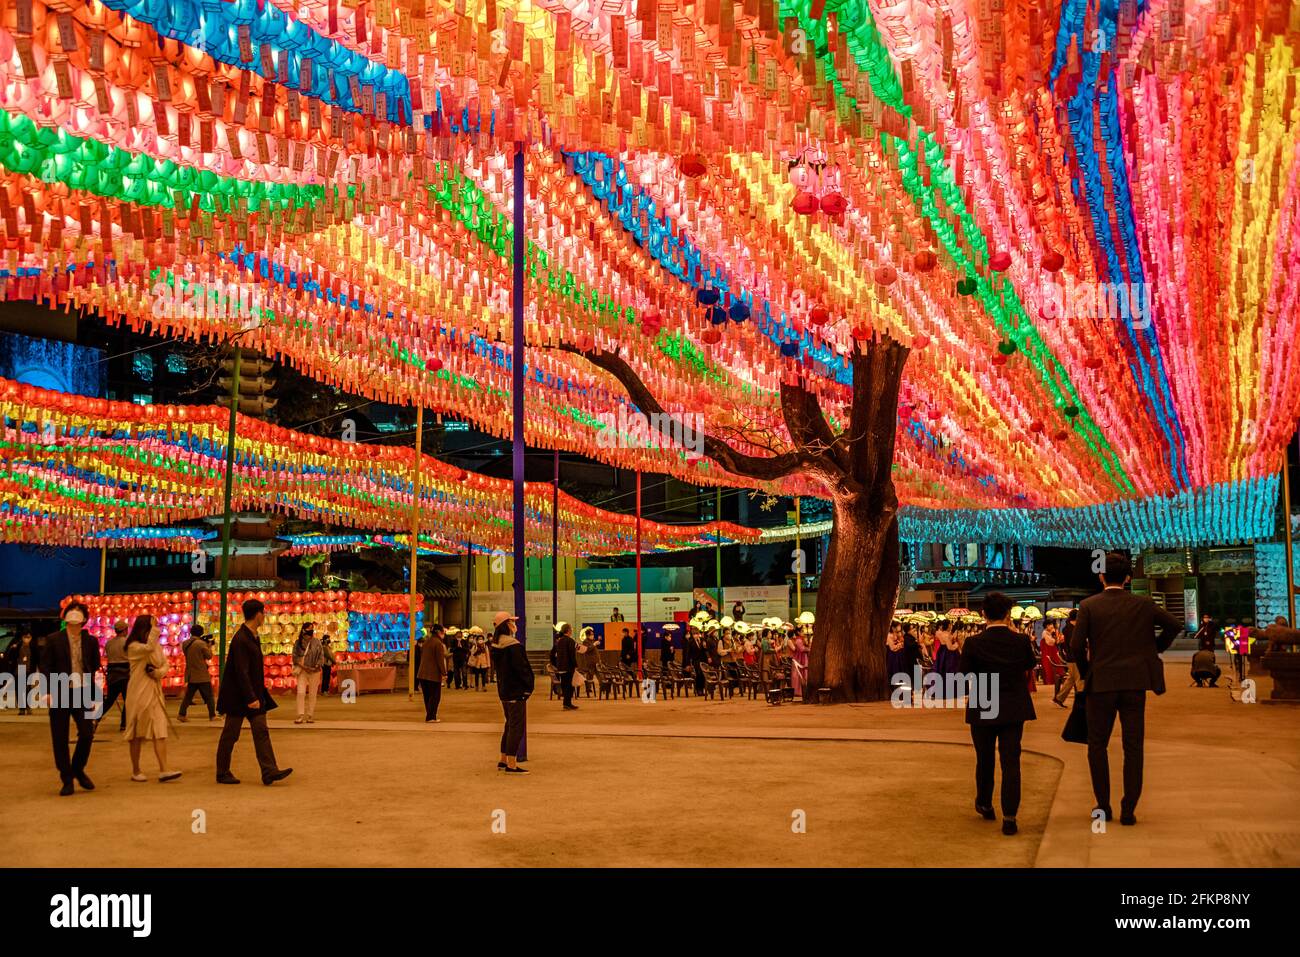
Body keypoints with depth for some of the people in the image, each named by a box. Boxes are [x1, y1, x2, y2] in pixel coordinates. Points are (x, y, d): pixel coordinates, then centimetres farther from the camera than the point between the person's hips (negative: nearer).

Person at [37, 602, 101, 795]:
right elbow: (44, 667, -2)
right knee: (60, 739, 2)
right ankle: (67, 780, 14)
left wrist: (94, 695, 6)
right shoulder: (52, 640, 1)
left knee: (87, 734, -6)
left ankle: (78, 770, 19)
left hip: (83, 693, 1)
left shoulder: (91, 641, 8)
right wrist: (49, 692, -13)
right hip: (59, 695, -1)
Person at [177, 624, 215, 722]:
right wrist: (209, 646, 6)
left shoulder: (185, 644, 4)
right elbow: (209, 656, -7)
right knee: (209, 696, 5)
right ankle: (212, 716, 6)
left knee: (188, 696, 12)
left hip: (190, 676, 6)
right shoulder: (201, 644, -17)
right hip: (202, 676, -6)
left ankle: (182, 714, 6)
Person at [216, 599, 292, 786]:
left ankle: (269, 771, -4)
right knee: (230, 735, 3)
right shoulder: (240, 640, -20)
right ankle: (222, 773, 14)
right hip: (238, 696, -9)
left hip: (254, 694, 9)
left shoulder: (252, 636, 11)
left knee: (261, 731, 0)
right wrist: (251, 698, -26)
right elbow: (241, 672, -24)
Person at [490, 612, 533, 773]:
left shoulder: (495, 645, 9)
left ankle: (503, 761, 24)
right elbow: (521, 668, -20)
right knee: (517, 727, -4)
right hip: (516, 691, -9)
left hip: (503, 690, 9)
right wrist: (528, 687, -6)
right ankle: (511, 765, -4)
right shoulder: (513, 645, -19)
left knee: (510, 725, 19)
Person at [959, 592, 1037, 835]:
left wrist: (969, 695, 10)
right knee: (1011, 762, 2)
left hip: (981, 710, 0)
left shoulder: (973, 643, -14)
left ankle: (985, 806, 36)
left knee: (984, 760, 18)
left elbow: (961, 676, -10)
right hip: (1014, 709, 1)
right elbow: (1030, 663, 10)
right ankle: (1009, 817, -4)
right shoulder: (1021, 641, -10)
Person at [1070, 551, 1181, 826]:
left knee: (1097, 746, 12)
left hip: (1101, 684, -2)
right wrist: (1156, 648, 20)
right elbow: (1174, 625, 8)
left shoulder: (1089, 606, -4)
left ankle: (1103, 806, 13)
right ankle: (1129, 809, 5)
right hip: (1135, 683, 2)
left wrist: (1085, 669, 10)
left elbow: (1076, 646, -8)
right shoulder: (1143, 604, 2)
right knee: (1133, 747, 7)